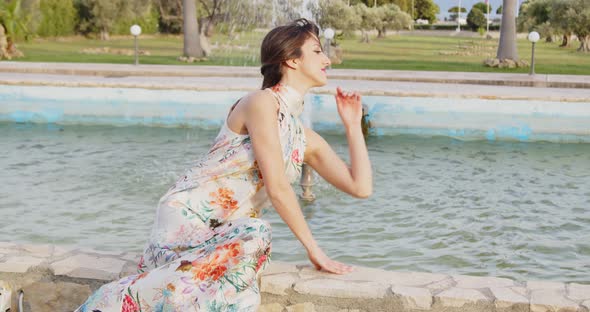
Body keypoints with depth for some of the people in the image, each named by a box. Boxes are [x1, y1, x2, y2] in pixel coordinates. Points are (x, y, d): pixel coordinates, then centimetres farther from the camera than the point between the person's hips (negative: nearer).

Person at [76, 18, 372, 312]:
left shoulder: (307, 139, 15)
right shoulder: (262, 102, -9)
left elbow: (361, 187, 13)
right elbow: (277, 188, -14)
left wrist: (353, 124, 13)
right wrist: (314, 249, -9)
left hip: (223, 233, 5)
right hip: (189, 215, -5)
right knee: (255, 235, -38)